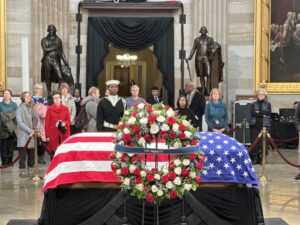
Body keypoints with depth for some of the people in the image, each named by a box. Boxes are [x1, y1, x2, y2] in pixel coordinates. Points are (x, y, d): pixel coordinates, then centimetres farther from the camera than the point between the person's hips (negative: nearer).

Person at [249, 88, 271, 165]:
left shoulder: (268, 104, 12)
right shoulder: (253, 104, 11)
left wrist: (258, 112, -8)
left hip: (264, 125, 0)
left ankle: (261, 158, 3)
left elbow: (268, 112, -7)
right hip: (254, 125, 0)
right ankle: (253, 158, 2)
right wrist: (263, 114, -8)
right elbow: (252, 113, -7)